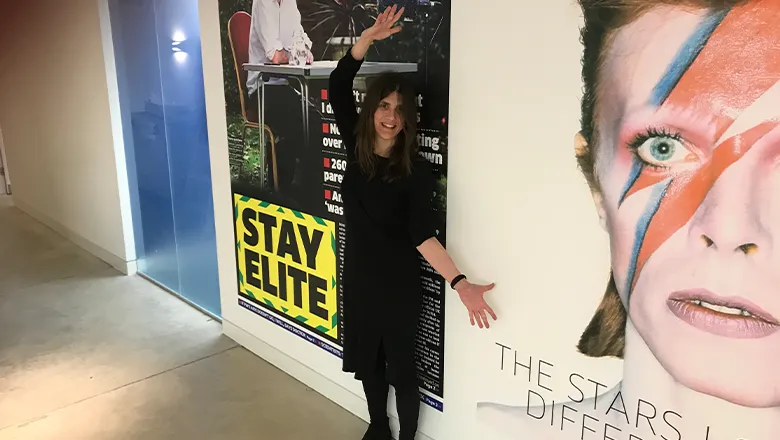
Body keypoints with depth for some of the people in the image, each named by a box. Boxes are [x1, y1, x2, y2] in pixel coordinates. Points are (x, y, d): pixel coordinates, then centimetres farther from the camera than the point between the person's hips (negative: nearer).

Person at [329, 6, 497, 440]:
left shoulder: (417, 170, -16)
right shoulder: (357, 148, -4)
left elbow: (422, 233, -23)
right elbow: (338, 86, -6)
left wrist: (459, 282, -36)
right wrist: (370, 36, -16)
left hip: (399, 286, -5)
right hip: (359, 278, 5)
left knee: (400, 366, 11)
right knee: (367, 361, 20)